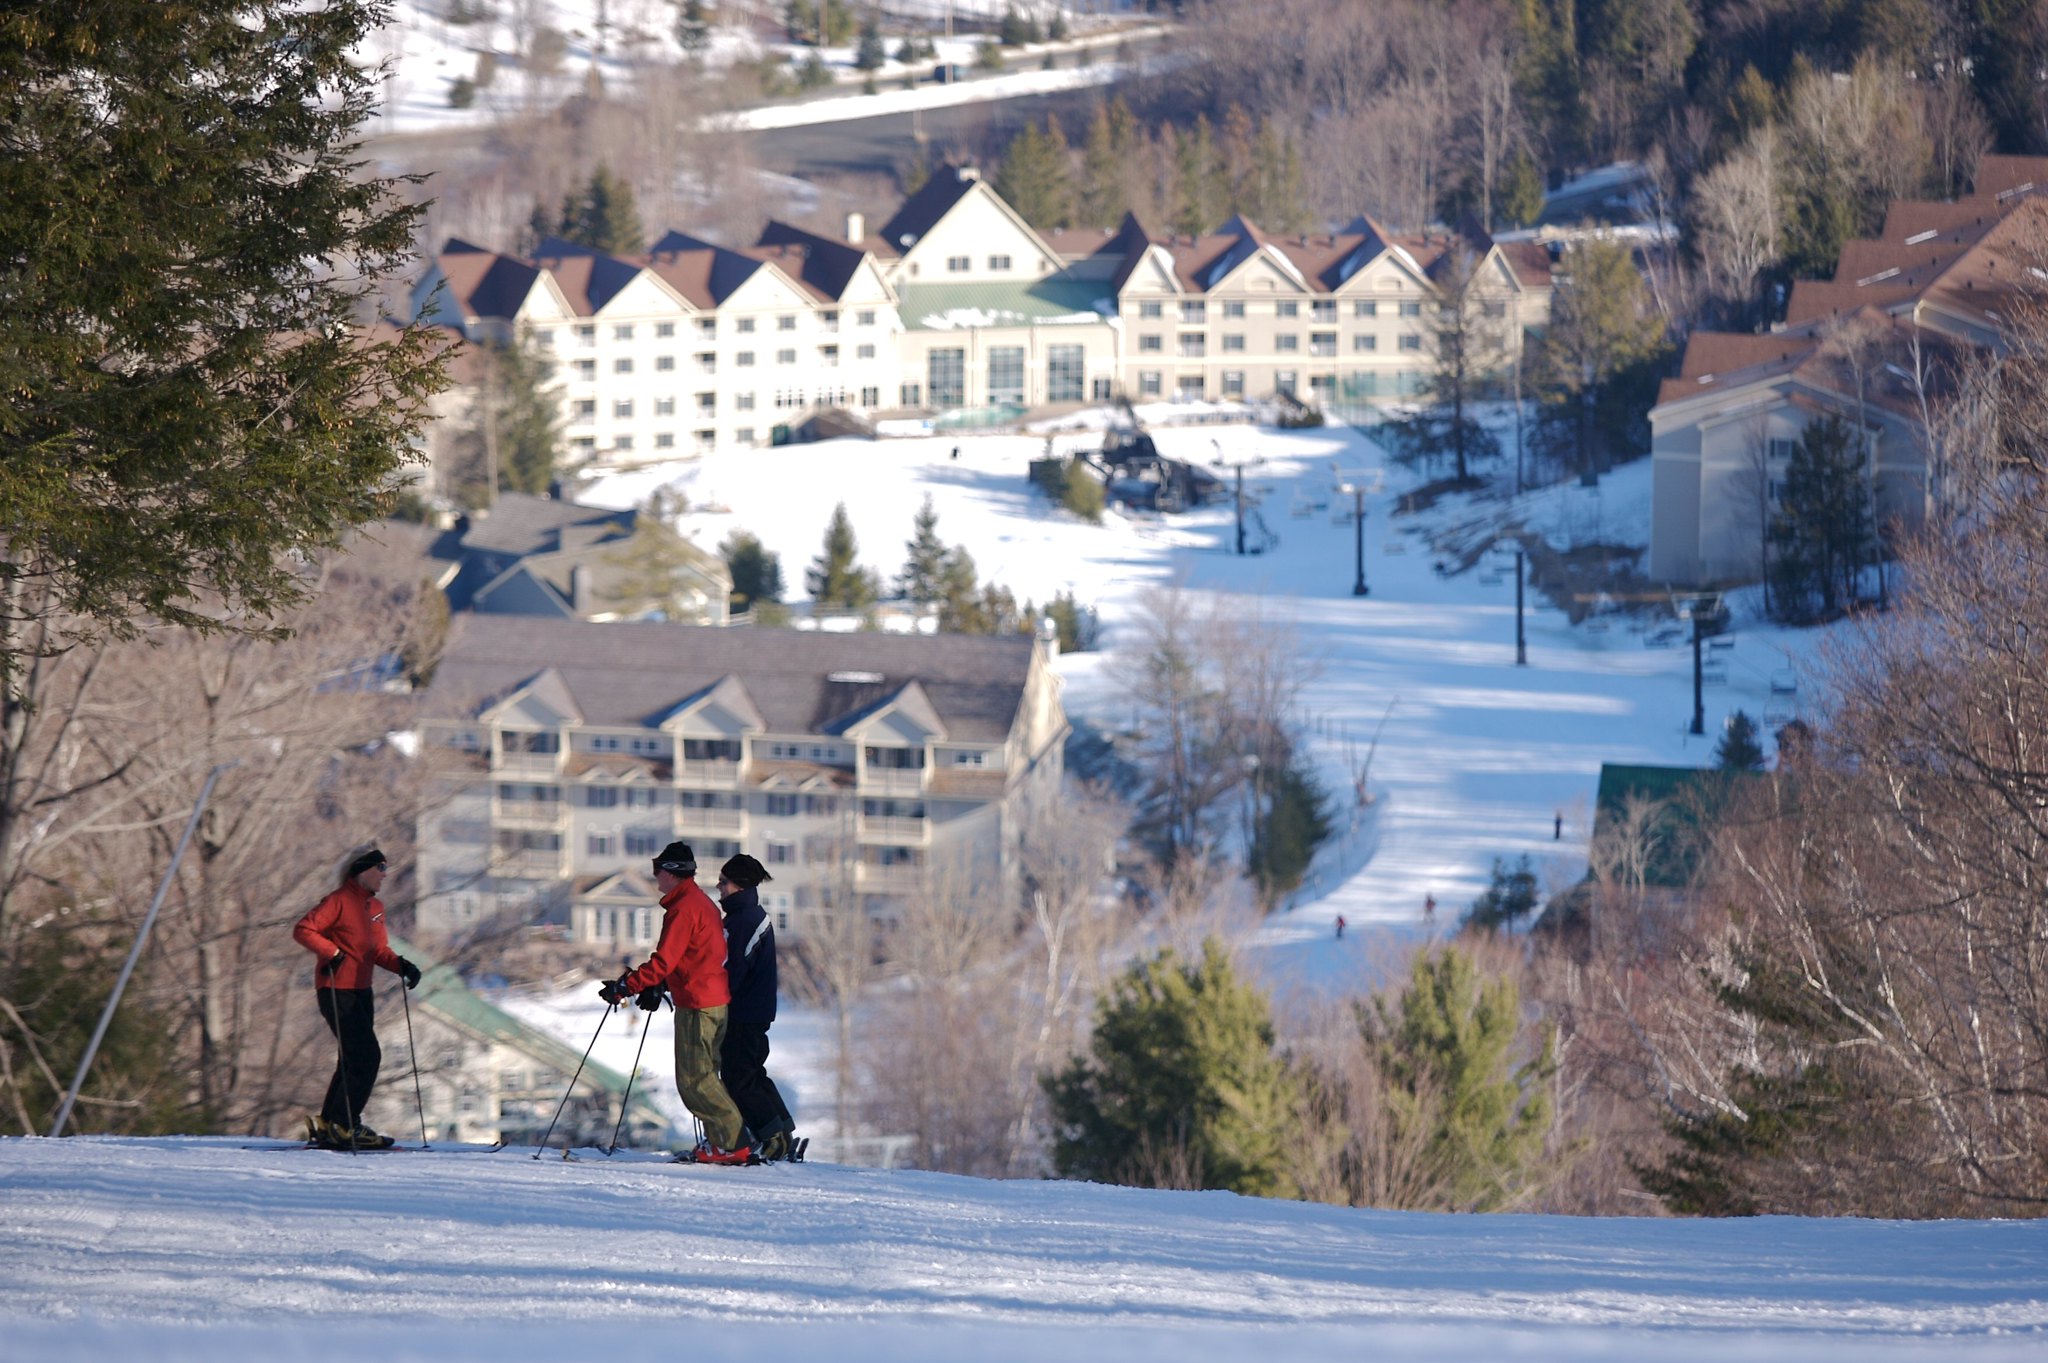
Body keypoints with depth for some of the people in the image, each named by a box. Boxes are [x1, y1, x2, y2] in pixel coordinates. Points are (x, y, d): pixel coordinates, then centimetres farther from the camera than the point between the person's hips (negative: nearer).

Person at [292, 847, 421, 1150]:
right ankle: (344, 1126, -8)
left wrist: (399, 965, 0)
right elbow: (303, 930, -16)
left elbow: (378, 949, 18)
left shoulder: (375, 906, 15)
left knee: (353, 1060, 12)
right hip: (337, 991, -9)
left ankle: (327, 1125, 20)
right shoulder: (340, 900, -11)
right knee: (366, 1056, -13)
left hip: (361, 992, 9)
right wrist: (332, 953, -26)